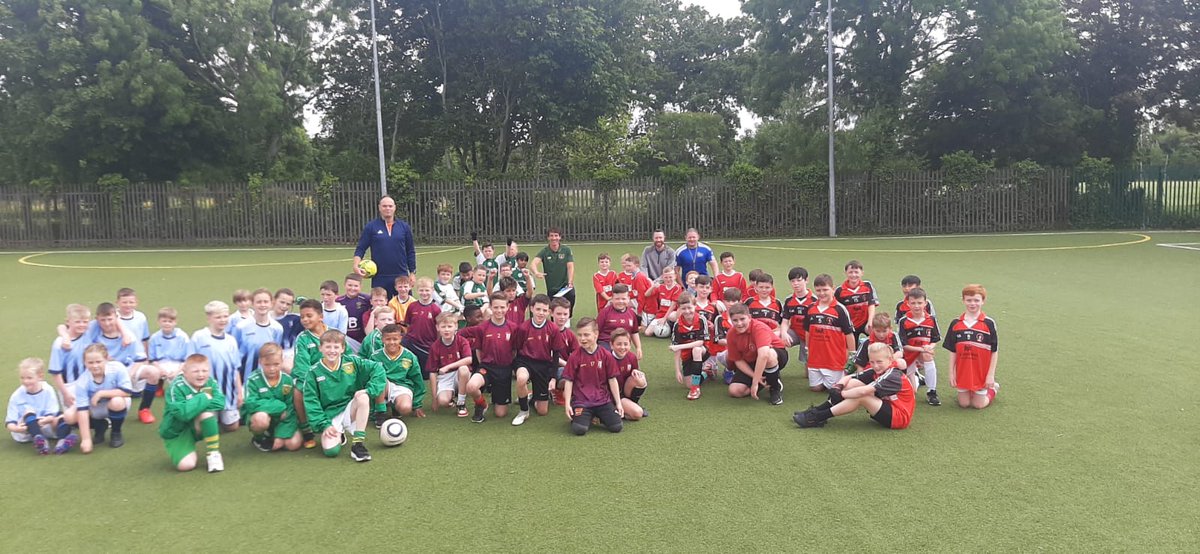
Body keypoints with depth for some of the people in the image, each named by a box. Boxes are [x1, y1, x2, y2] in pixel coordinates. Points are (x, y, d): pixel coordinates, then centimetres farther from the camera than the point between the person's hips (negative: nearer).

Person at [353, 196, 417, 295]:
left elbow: (410, 251, 10)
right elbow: (360, 249, 2)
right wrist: (356, 265, -15)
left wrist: (412, 273, 7)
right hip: (379, 278, -1)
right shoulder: (371, 227, 2)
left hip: (401, 276, 1)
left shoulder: (404, 226, 6)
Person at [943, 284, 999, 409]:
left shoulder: (989, 323, -10)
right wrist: (951, 373, 0)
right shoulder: (955, 324, -2)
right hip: (962, 373, 3)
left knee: (978, 405, 7)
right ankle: (968, 391, 37)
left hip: (981, 373, -2)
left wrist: (991, 375, -8)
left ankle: (992, 389, 33)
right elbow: (952, 351, 3)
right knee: (963, 403, 8)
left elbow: (994, 351, -6)